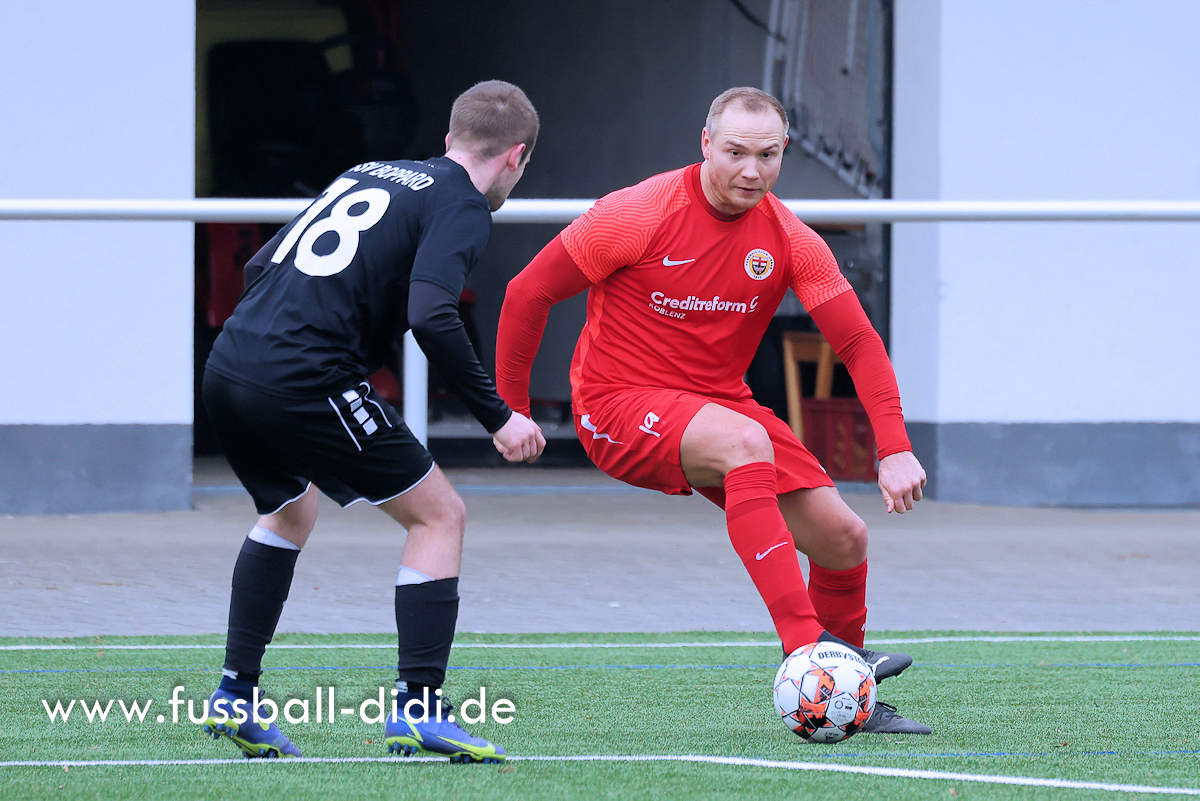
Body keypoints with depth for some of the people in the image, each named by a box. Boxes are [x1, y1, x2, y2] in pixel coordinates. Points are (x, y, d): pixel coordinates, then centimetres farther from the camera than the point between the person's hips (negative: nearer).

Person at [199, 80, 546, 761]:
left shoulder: (370, 172, 23)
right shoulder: (464, 208, 0)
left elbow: (261, 265, 25)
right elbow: (432, 316, -17)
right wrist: (498, 416, -10)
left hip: (228, 369, 8)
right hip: (307, 381, -8)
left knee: (292, 511, 32)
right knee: (440, 515, 4)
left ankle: (236, 695, 31)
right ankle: (419, 708, -4)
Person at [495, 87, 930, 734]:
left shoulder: (788, 239, -4)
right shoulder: (640, 215, -16)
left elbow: (858, 342, -5)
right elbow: (527, 293, -8)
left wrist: (895, 449, -17)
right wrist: (510, 411, -4)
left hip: (719, 404, 6)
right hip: (619, 407, -6)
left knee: (843, 538, -4)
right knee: (746, 441, -35)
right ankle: (805, 650, -40)